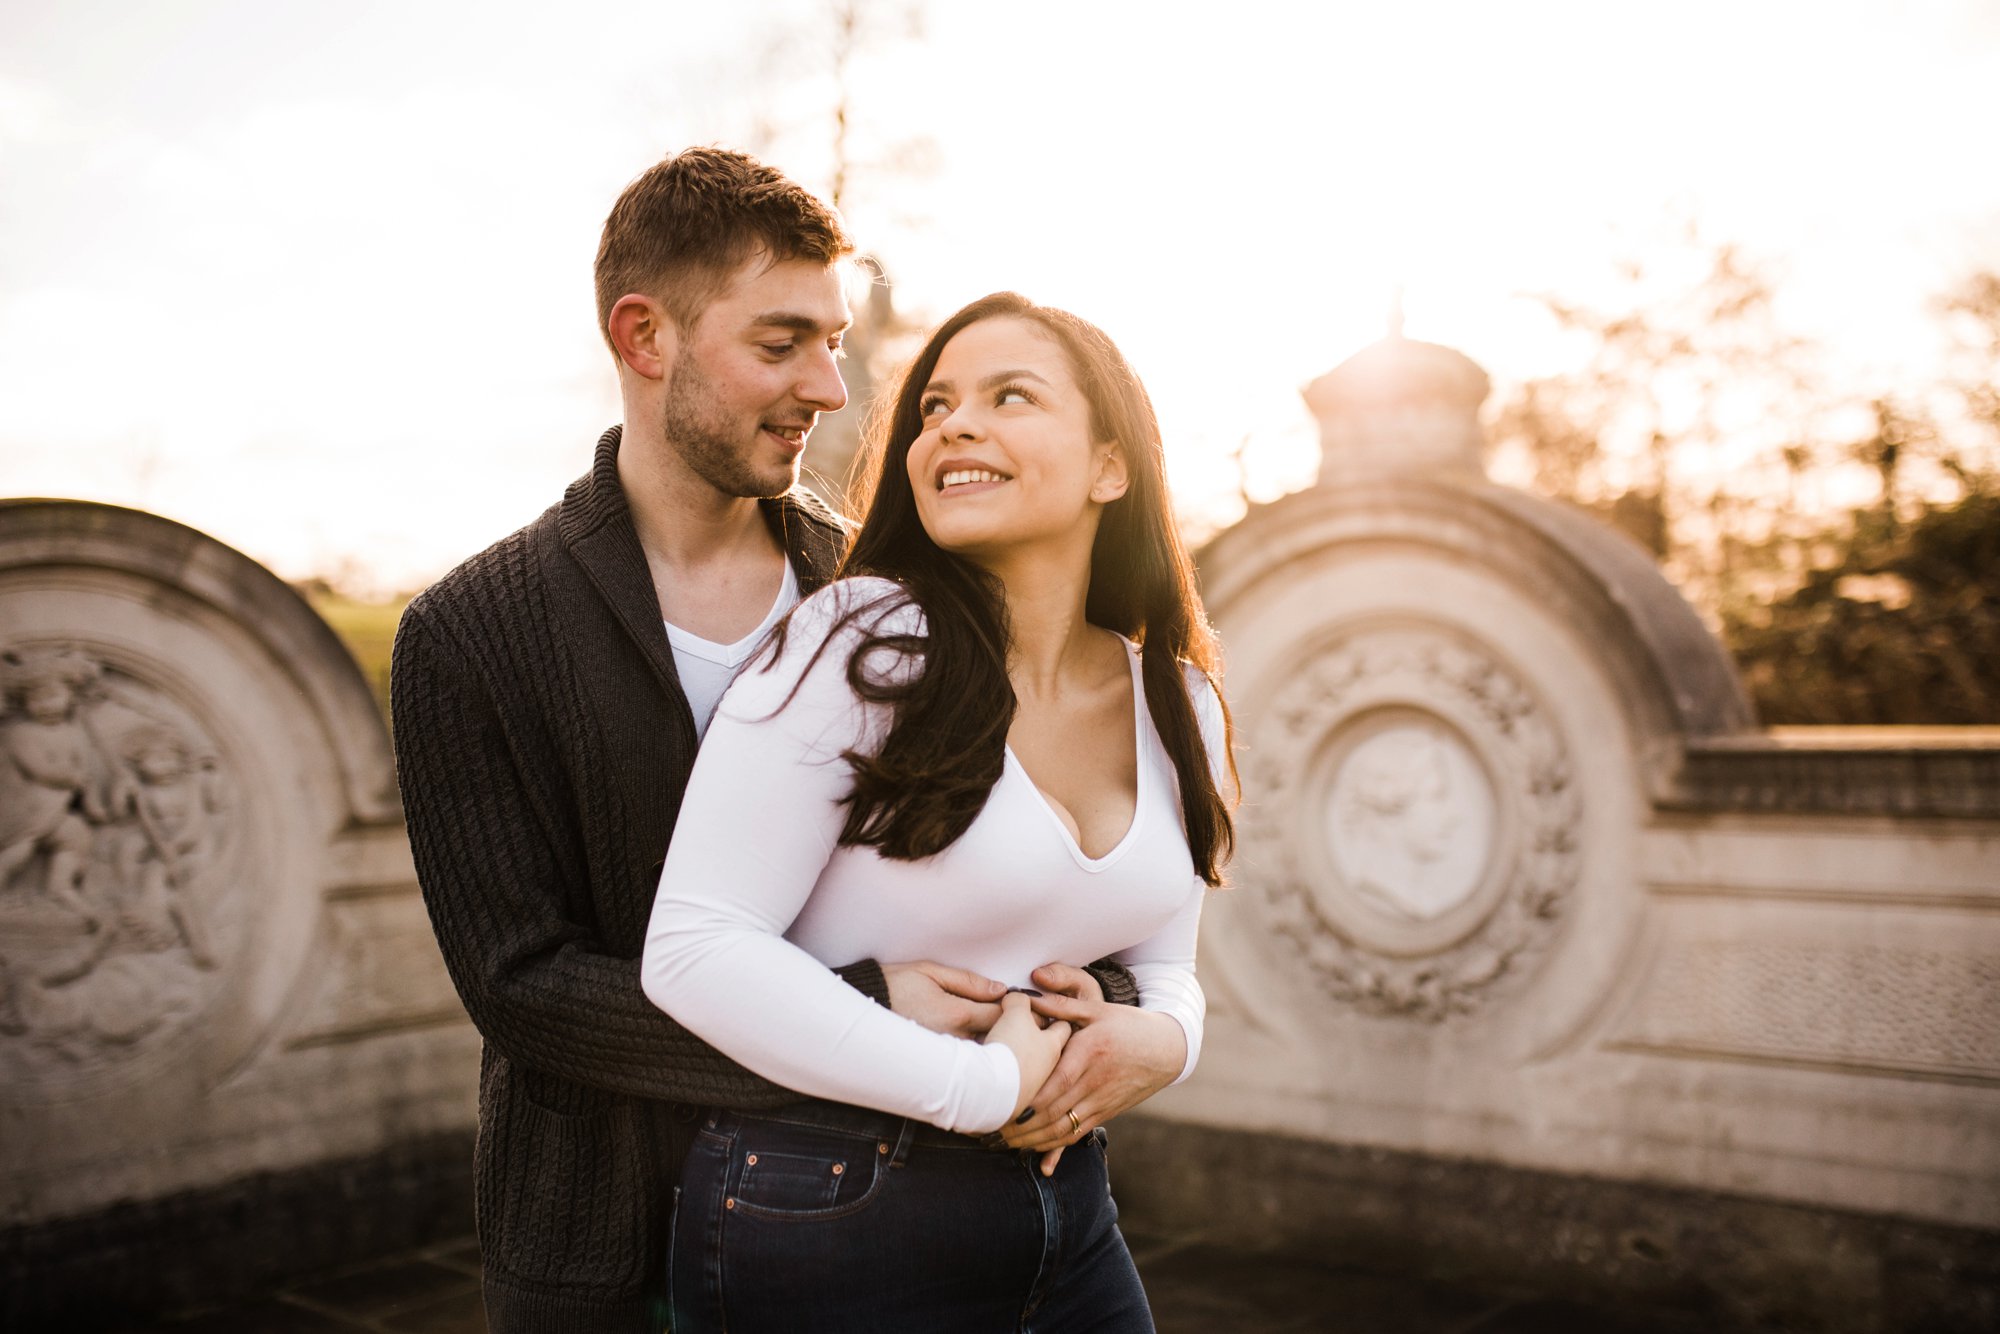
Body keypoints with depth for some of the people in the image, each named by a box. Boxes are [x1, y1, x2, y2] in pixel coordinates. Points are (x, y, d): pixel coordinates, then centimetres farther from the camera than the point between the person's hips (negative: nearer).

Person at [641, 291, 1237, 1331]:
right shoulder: (857, 644, -15)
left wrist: (1162, 1035, -8)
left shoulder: (1179, 709, 3)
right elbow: (695, 947, -21)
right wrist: (983, 1086, -19)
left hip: (1067, 1217, 6)